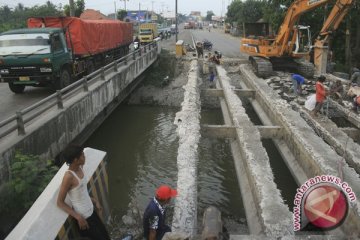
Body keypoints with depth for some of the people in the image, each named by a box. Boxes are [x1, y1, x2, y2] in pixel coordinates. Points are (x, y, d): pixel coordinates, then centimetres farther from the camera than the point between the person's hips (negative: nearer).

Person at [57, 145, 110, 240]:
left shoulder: (79, 168, -3)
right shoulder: (69, 176, -27)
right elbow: (60, 202, -20)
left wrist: (94, 201, 10)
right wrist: (78, 217, -22)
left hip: (91, 212, 8)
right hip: (83, 218, -7)